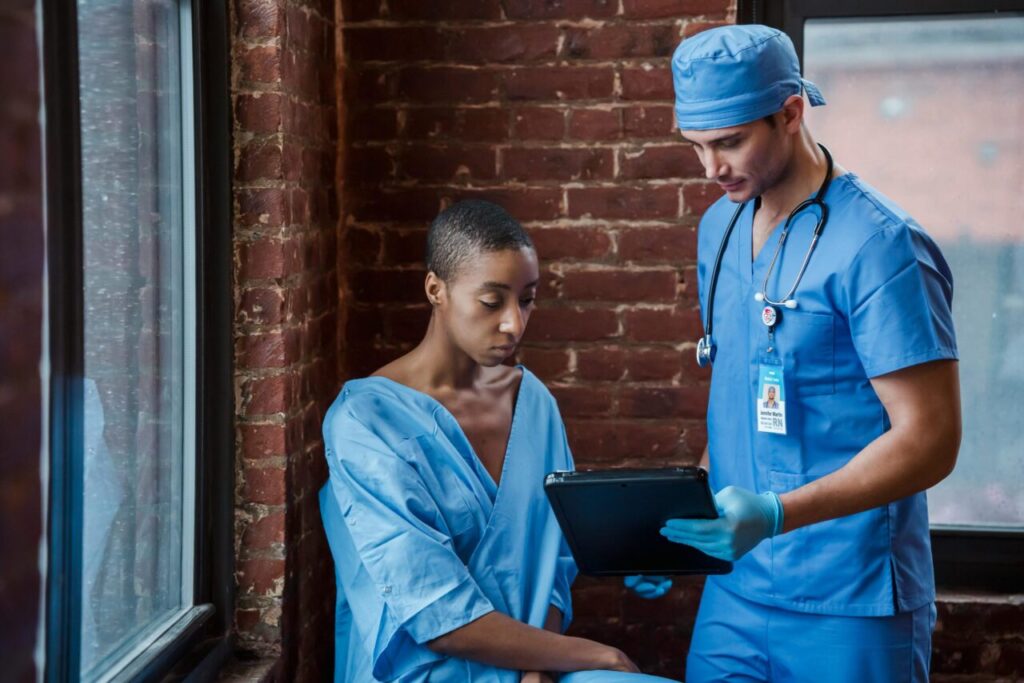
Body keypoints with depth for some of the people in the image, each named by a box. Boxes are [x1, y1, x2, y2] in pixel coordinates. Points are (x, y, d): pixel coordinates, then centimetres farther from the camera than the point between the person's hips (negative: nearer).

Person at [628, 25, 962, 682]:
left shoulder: (878, 245, -15)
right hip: (733, 588, 6)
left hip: (848, 606, -6)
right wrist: (682, 518, 6)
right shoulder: (721, 227, 8)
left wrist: (777, 514, -27)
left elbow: (930, 440, -18)